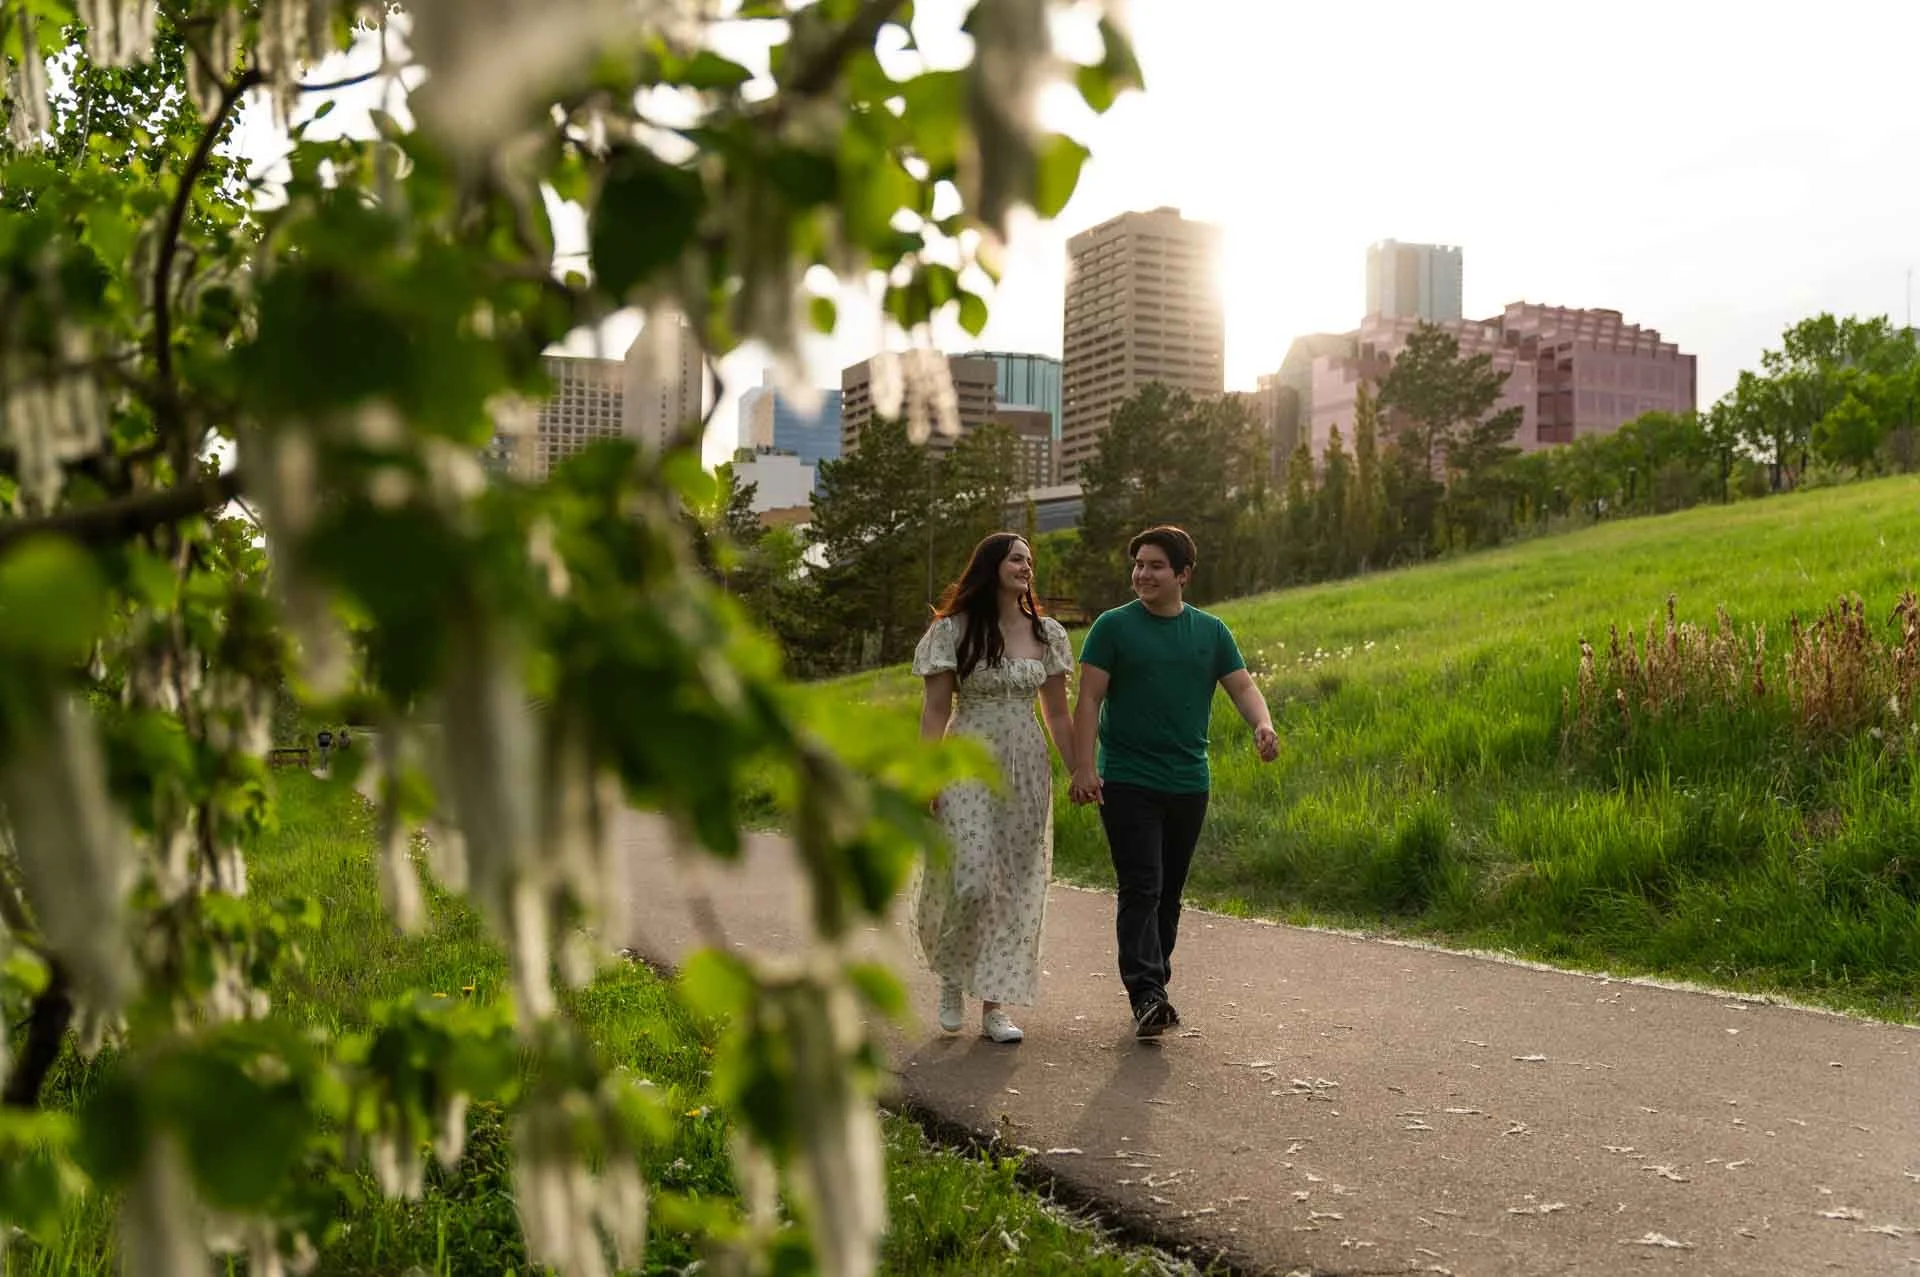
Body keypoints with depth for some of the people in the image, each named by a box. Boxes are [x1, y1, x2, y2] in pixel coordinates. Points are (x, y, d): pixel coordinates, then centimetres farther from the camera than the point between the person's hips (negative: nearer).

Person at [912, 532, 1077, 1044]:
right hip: (968, 765, -4)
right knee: (969, 879, -14)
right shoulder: (953, 630, -2)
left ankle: (994, 1004, 12)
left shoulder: (1047, 634, 8)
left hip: (1026, 770, 4)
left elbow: (1058, 714, 12)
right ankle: (950, 975, 16)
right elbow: (935, 710, -3)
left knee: (1017, 886, 3)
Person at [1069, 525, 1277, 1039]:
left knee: (1169, 892, 11)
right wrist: (1084, 766, -14)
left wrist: (1262, 725, -17)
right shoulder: (1114, 626, -1)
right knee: (1141, 889, -11)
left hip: (1189, 784, 4)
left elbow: (1243, 687, 5)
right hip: (1127, 781, -4)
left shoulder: (1211, 631, 9)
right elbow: (1089, 699, -5)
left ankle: (1154, 984, 21)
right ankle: (1146, 996, -15)